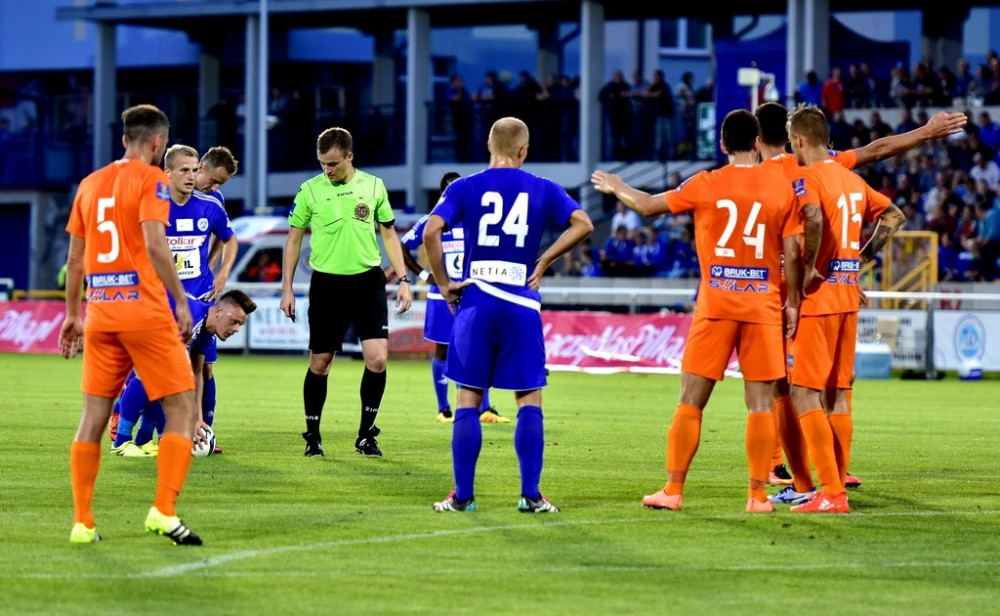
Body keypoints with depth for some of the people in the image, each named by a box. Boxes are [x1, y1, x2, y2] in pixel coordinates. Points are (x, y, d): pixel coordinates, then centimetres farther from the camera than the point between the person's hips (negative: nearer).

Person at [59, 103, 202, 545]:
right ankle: (164, 511, -12)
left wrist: (73, 314, 24)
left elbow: (74, 259, 16)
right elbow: (155, 245, -17)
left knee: (93, 417, 9)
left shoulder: (89, 184, 14)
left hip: (100, 314, 6)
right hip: (145, 313, -6)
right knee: (183, 411, 0)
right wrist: (181, 302, -14)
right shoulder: (151, 179, -5)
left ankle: (82, 522, 7)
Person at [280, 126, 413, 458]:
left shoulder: (373, 186, 3)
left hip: (368, 281, 1)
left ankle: (366, 434, 4)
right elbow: (294, 238, 8)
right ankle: (312, 436, 17)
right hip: (326, 283, 0)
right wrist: (287, 288, 4)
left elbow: (389, 233, 12)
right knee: (319, 362, 4)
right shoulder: (310, 191, 0)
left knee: (377, 358, -11)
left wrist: (403, 280, 6)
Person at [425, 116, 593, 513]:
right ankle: (531, 495, 2)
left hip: (475, 302, 0)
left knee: (468, 400, 5)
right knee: (529, 399, 6)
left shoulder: (464, 188, 3)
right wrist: (543, 261, 2)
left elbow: (431, 232, -11)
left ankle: (463, 495, 5)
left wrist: (443, 284, -1)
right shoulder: (542, 190, 5)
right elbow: (582, 224, -5)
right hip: (522, 305, 0)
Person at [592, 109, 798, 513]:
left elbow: (649, 206, 12)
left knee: (691, 401, 6)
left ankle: (673, 491, 7)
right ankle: (758, 495, 0)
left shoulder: (706, 185, -1)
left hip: (716, 304, 0)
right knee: (761, 404, 2)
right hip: (763, 305, 0)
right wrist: (793, 301, 10)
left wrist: (616, 188, 30)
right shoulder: (781, 186, 0)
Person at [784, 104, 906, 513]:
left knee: (804, 394, -6)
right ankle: (836, 486, 13)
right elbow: (893, 216, 24)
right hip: (849, 296, 8)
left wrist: (810, 270, -20)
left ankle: (831, 494, -11)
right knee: (838, 395, 12)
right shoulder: (853, 179, 14)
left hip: (817, 297, -8)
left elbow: (814, 218, -31)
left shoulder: (805, 178, -11)